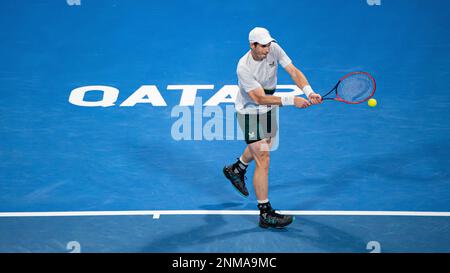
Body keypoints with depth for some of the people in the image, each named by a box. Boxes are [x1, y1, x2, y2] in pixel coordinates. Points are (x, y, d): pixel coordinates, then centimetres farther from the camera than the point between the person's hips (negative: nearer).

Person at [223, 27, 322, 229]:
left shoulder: (274, 50, -16)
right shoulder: (244, 68, -32)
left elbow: (293, 71, -17)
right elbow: (260, 99, -34)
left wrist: (309, 92, -35)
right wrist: (291, 101, -41)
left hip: (268, 109, 8)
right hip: (250, 113, -8)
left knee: (264, 145, 31)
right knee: (263, 160, -13)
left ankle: (236, 170, 60)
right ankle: (266, 214, -8)